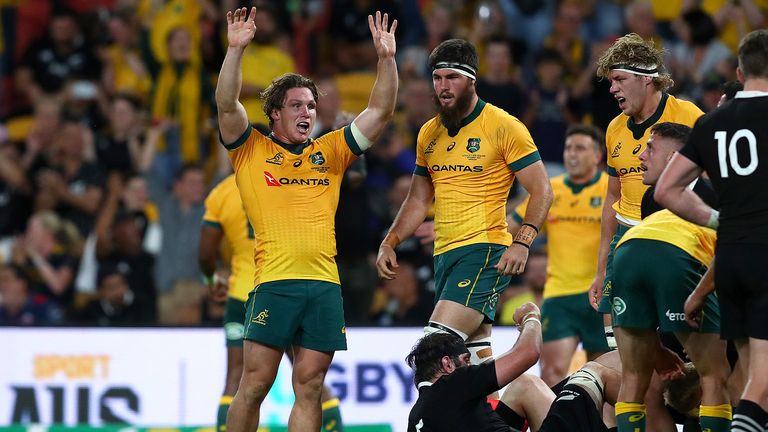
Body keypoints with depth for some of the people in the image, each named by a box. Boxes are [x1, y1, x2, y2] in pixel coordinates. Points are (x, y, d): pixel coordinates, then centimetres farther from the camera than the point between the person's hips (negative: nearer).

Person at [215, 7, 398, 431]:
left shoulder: (330, 151, 18)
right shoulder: (251, 150, 10)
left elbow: (380, 112, 14)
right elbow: (227, 107, -5)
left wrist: (386, 58, 3)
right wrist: (235, 50, -15)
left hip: (325, 285, 3)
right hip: (274, 282, -3)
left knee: (309, 388, 3)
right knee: (254, 384, -5)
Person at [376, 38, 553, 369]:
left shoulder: (503, 127, -6)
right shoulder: (429, 134, 14)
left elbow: (541, 191, -6)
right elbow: (418, 201, 23)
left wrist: (522, 243, -19)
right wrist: (389, 243, 10)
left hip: (485, 252, -7)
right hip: (444, 255, 7)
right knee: (476, 351, 7)